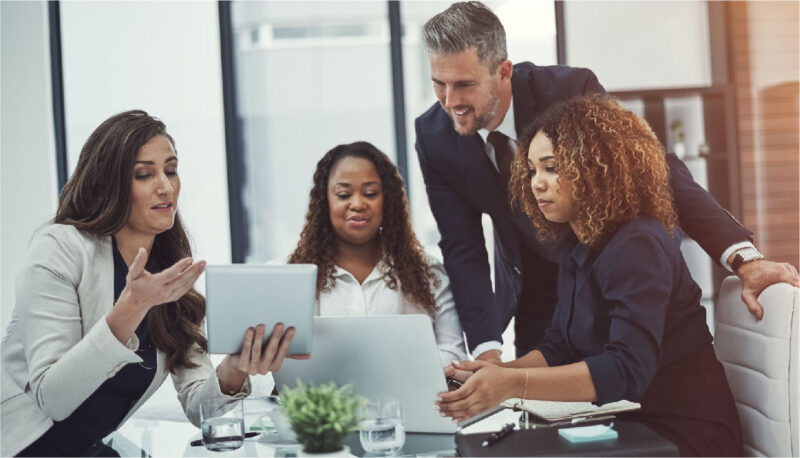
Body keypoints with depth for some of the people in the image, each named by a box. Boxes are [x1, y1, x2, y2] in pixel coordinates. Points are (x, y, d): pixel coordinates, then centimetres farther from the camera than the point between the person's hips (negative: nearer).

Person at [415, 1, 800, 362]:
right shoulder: (433, 136, -18)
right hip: (534, 295, 2)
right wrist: (487, 352, -26)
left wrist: (744, 258, -40)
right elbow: (462, 249, -15)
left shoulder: (569, 89, -28)